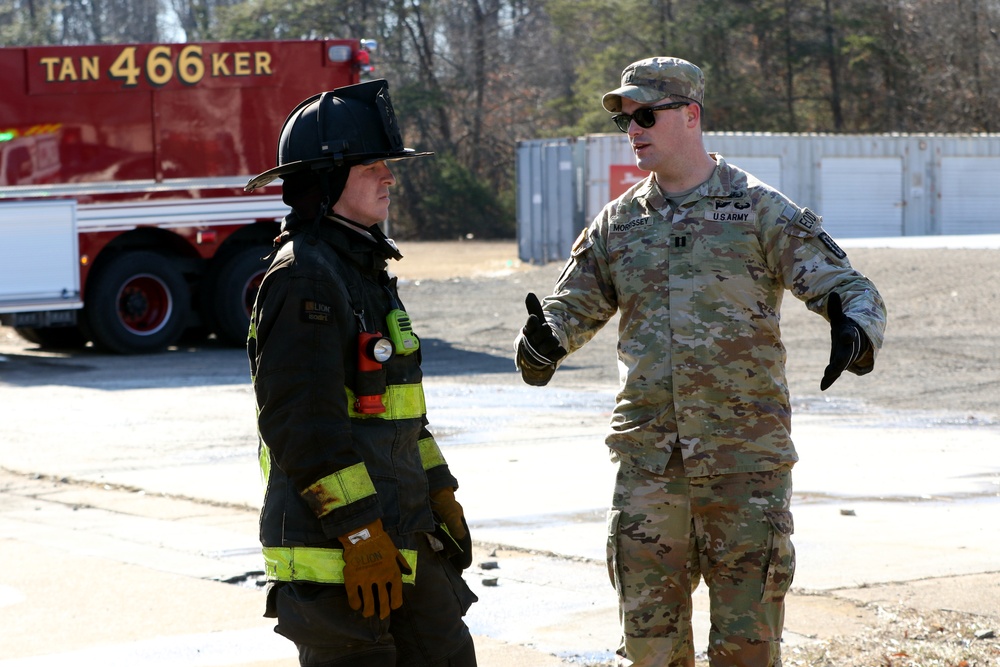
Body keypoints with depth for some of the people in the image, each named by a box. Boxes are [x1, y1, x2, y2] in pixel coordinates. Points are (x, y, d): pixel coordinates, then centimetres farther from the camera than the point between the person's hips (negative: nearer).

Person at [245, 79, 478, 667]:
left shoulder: (366, 268, 16)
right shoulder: (303, 277, -15)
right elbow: (302, 424, -21)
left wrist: (439, 494, 20)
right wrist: (361, 535, -22)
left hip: (402, 540, 10)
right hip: (337, 549, -10)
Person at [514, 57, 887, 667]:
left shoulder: (759, 210, -1)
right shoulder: (619, 223, 11)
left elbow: (851, 289, -5)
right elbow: (572, 308, 13)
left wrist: (853, 331, -29)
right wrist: (545, 342, -11)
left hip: (745, 457, -3)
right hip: (648, 459, 3)